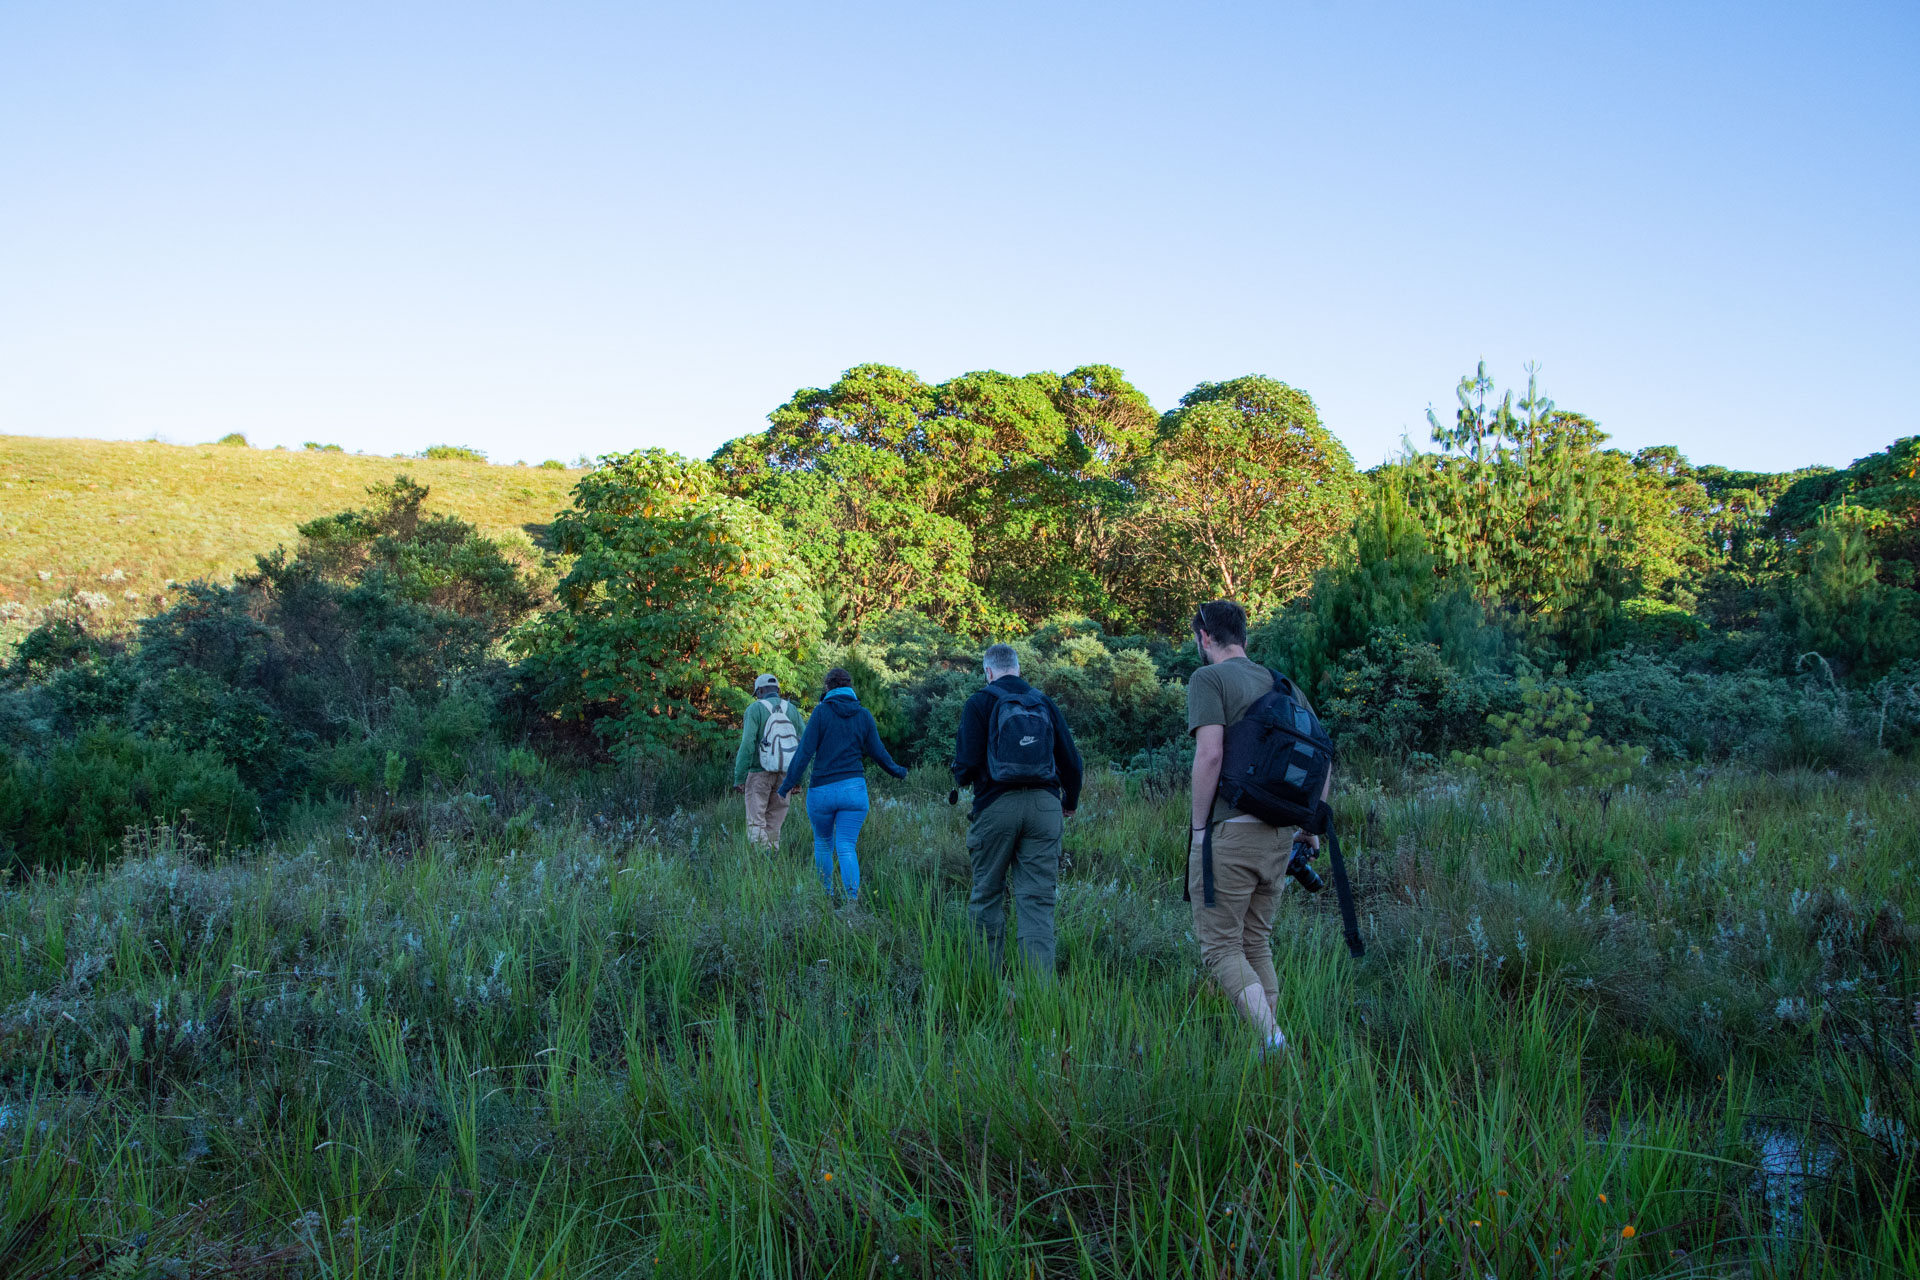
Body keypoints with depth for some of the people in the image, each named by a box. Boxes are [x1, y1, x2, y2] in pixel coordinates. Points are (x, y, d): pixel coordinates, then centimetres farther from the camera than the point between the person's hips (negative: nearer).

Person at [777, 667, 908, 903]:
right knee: (846, 847, 1)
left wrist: (788, 784, -4)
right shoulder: (864, 715, 3)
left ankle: (826, 896, 26)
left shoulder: (822, 711, -5)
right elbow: (877, 751, 10)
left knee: (823, 844, 18)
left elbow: (805, 751, -9)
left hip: (822, 790, -2)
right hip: (854, 788, 2)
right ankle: (853, 897, -15)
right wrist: (896, 771, 28)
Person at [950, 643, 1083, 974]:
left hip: (996, 806, -2)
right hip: (1044, 806, 3)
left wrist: (960, 780, 17)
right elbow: (1071, 760, 13)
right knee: (1038, 899, 2)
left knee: (987, 895, 11)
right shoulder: (1044, 703, 13)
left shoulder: (980, 703, 2)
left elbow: (968, 762, -6)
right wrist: (1069, 803, 29)